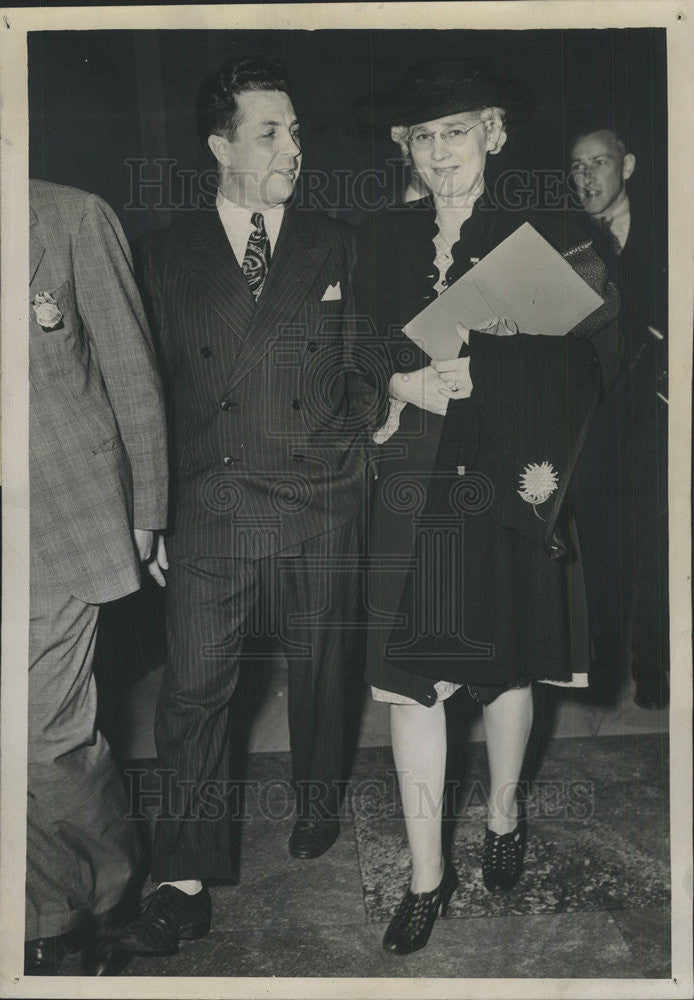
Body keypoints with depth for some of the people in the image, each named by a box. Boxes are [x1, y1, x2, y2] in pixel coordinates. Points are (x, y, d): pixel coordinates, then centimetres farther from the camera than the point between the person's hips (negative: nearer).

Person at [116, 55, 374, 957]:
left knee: (321, 674, 14)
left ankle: (319, 808, 40)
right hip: (209, 513, 0)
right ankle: (187, 883, 14)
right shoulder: (166, 255, 6)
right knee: (192, 691, 0)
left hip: (322, 509, 1)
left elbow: (360, 369, 11)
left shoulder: (337, 247, 7)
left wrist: (362, 450, -2)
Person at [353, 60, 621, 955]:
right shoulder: (380, 241, 6)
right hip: (414, 491, 1)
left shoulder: (541, 239, 0)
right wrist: (400, 385, -9)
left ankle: (503, 816, 41)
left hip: (511, 487, -1)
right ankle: (427, 874, 16)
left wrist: (474, 370, -16)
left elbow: (585, 361, -6)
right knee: (409, 679, -1)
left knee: (508, 669, 13)